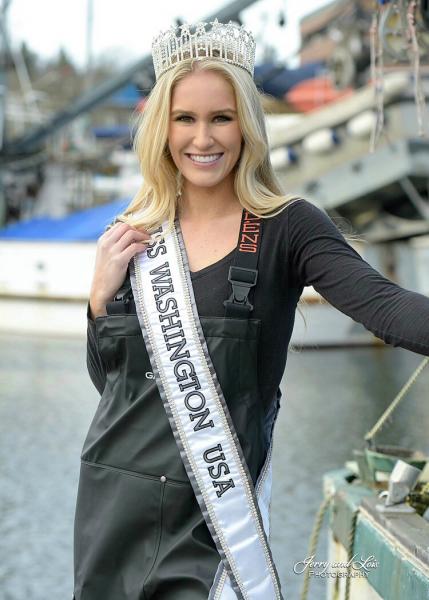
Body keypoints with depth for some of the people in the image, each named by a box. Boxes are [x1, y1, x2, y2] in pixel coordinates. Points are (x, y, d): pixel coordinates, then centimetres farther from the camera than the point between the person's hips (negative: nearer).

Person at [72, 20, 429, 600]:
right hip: (115, 501, 4)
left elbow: (382, 304, -23)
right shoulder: (132, 236, 5)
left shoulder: (286, 228, -7)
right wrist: (102, 295, -7)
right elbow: (106, 377, 10)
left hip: (216, 509, -4)